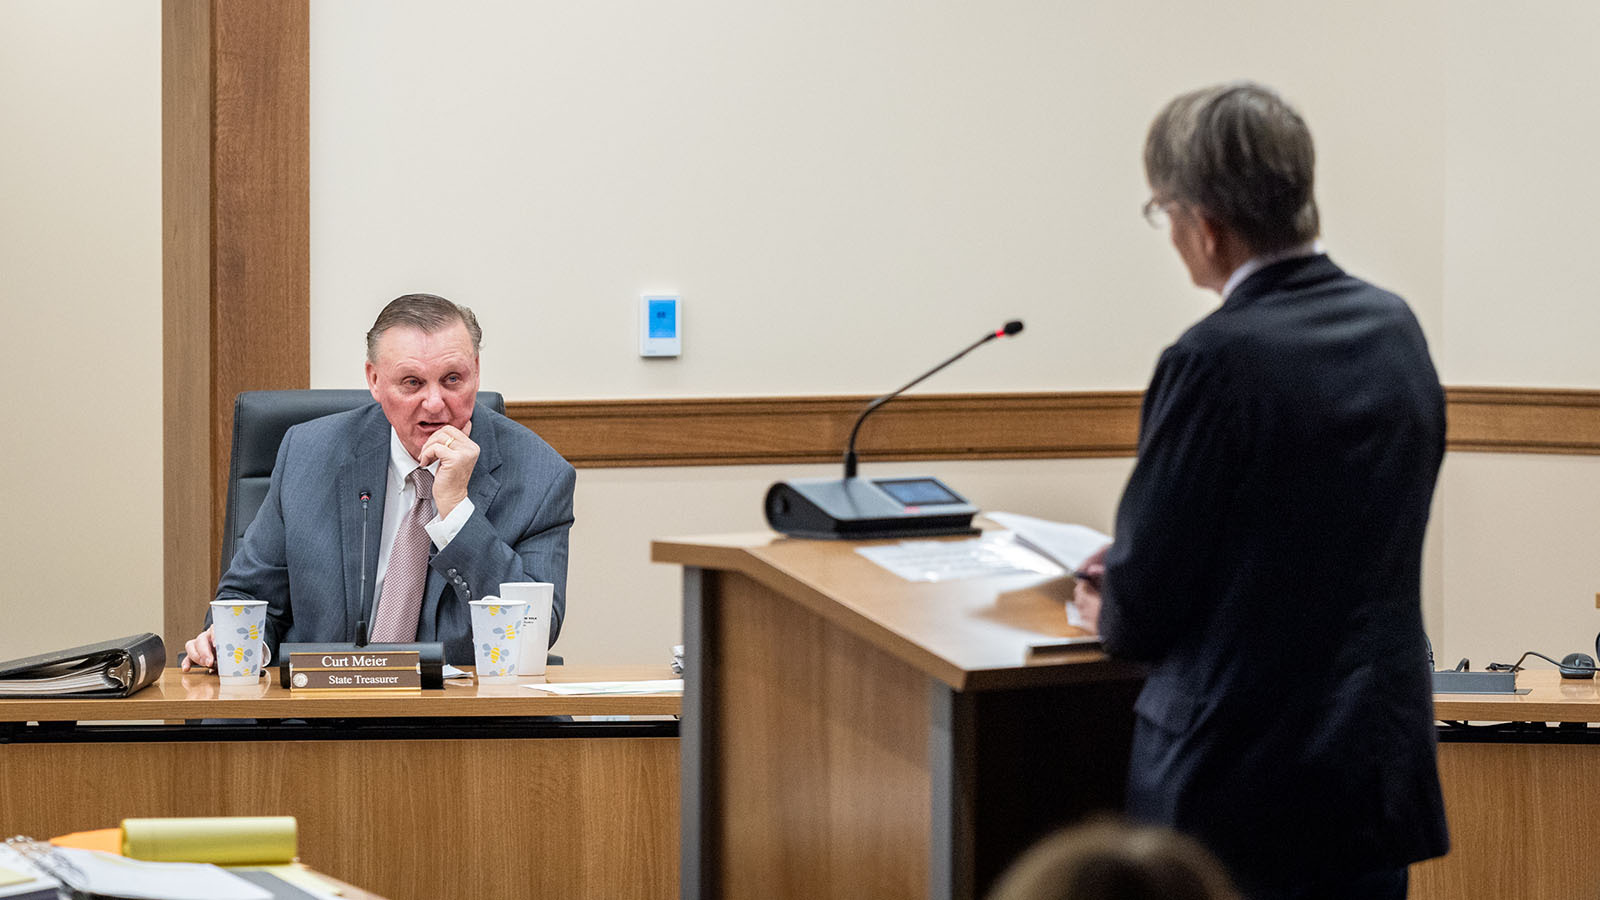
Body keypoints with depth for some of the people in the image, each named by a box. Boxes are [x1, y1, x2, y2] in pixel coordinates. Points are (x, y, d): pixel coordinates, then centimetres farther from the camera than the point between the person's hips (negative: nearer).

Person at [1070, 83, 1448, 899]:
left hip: (1240, 785, -6)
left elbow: (1143, 607, -14)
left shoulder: (1215, 362, -19)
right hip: (1385, 764, 7)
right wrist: (1138, 575, 18)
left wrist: (1110, 614, 10)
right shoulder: (1395, 327, 3)